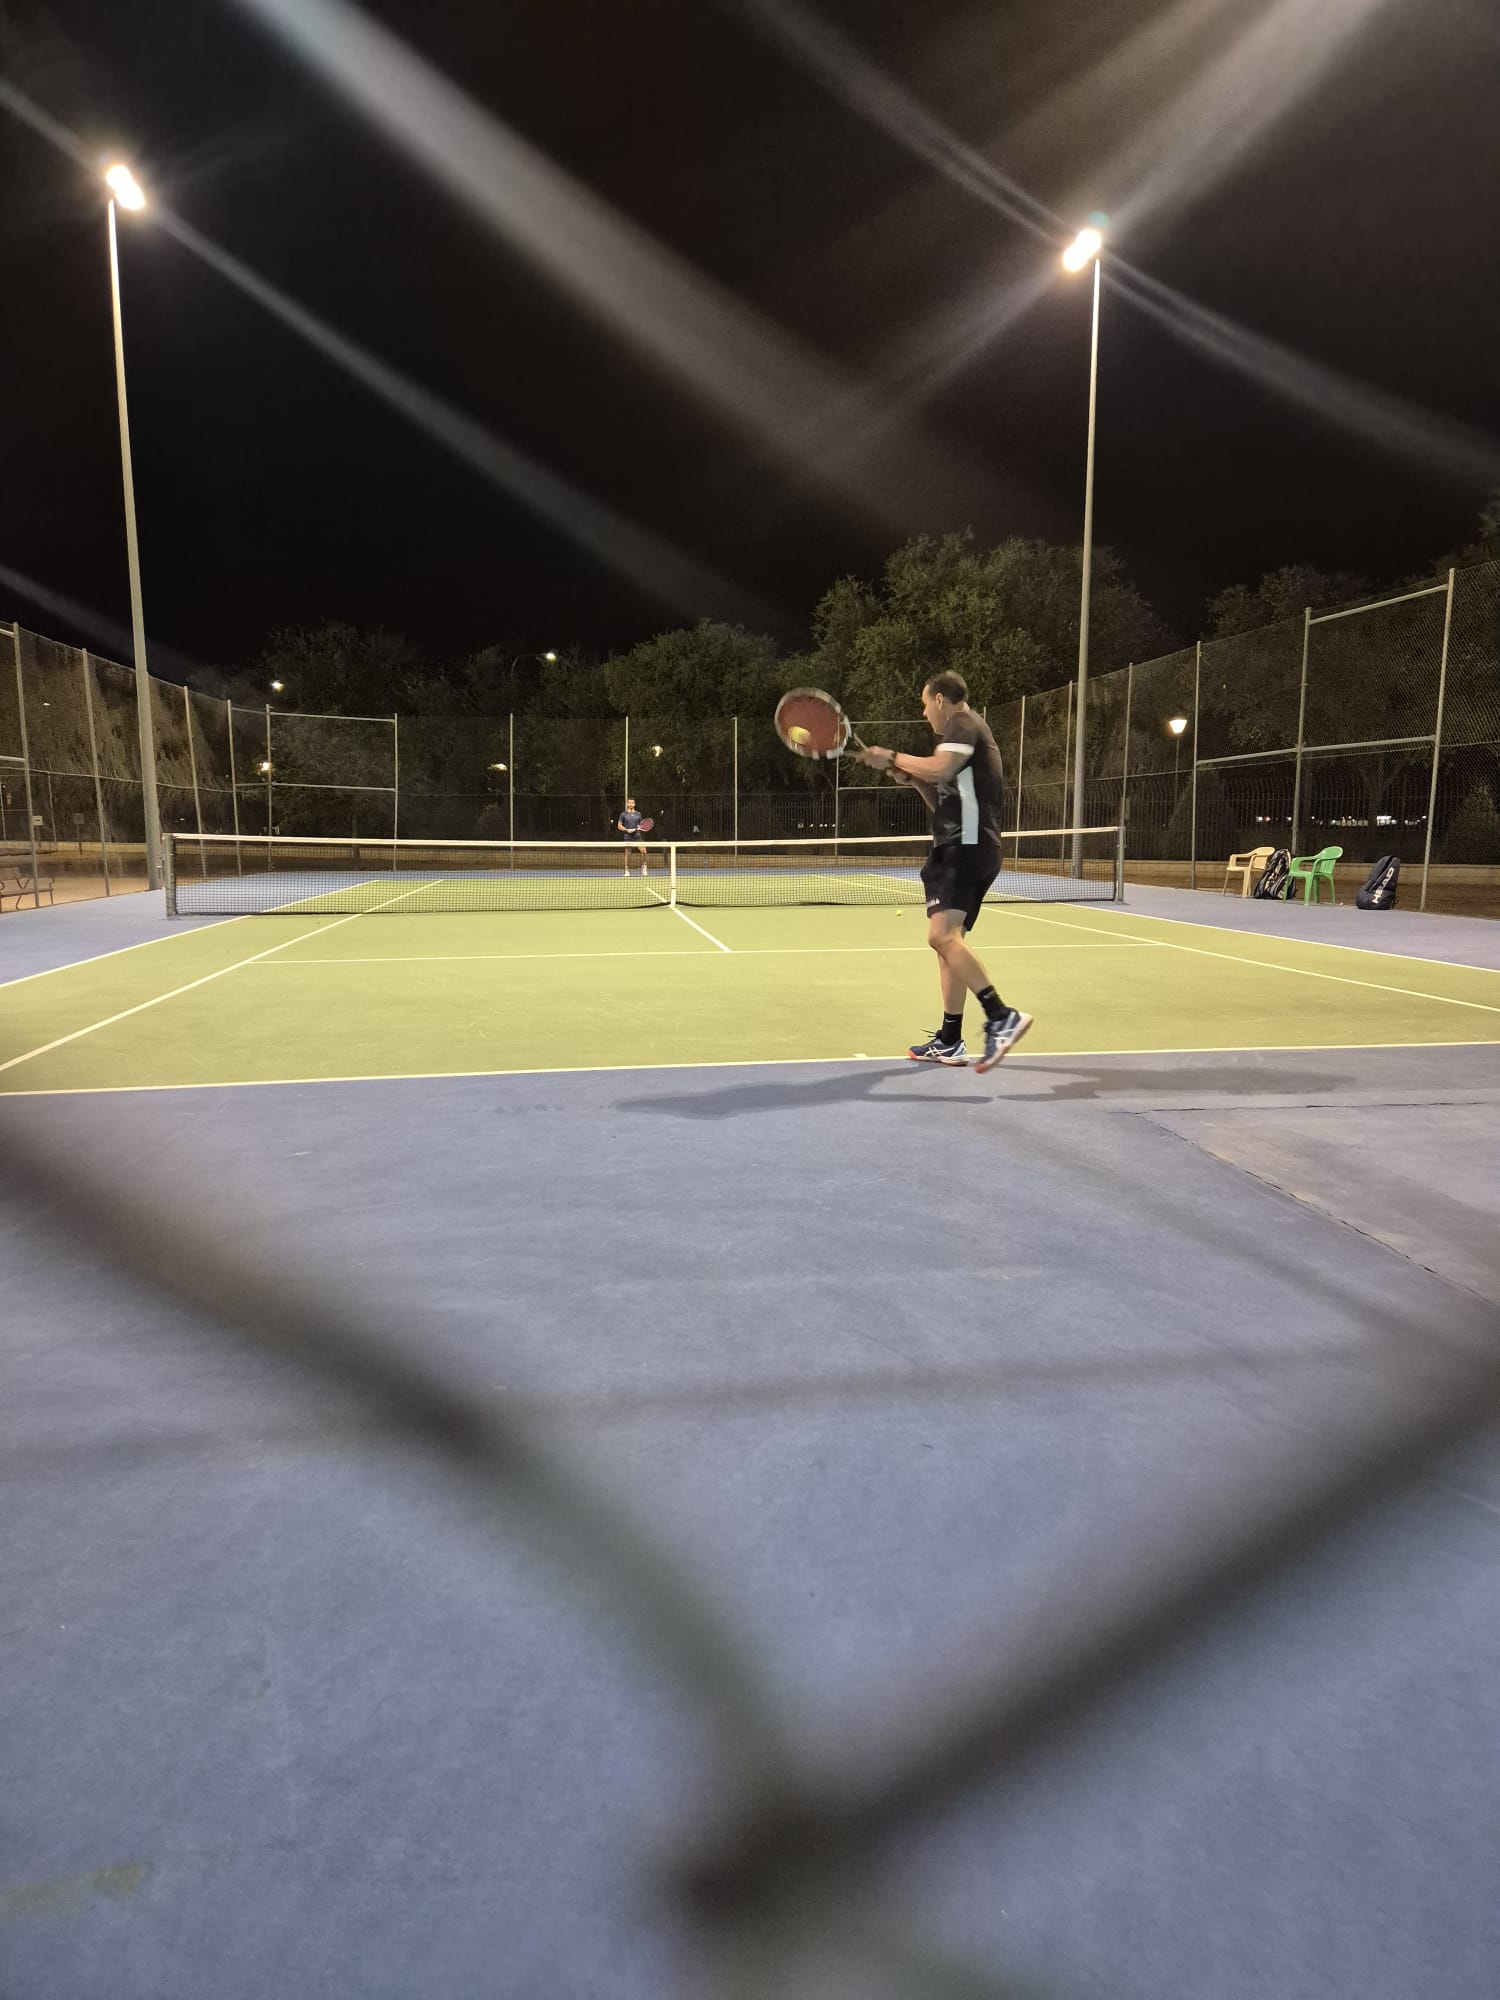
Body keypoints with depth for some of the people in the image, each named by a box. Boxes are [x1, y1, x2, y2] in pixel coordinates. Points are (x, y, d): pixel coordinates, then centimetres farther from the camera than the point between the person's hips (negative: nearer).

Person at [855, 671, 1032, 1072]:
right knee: (947, 940, 10)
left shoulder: (962, 722, -3)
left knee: (942, 935, -24)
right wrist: (913, 779, 14)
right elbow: (944, 804, 28)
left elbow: (941, 769, -23)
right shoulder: (964, 731, 27)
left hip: (967, 846, -11)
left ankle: (1002, 1018, -30)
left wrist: (892, 757, -10)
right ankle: (949, 1041, 13)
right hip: (960, 848, 11)